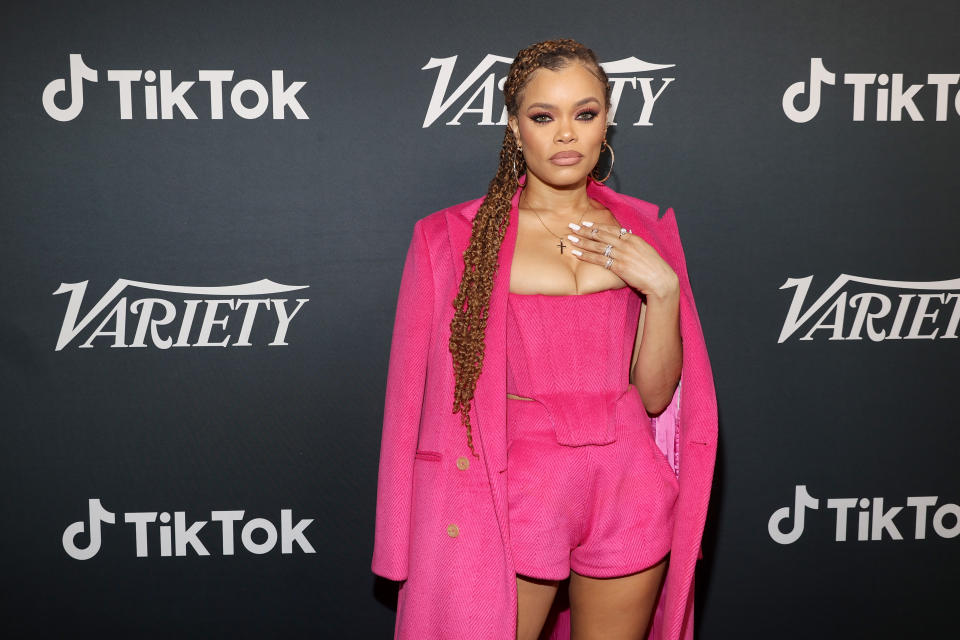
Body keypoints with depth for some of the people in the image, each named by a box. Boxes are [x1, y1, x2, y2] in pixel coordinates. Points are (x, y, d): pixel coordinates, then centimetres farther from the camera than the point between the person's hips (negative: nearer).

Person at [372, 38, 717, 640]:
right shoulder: (456, 237, -3)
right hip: (513, 494, -2)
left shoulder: (643, 231, 5)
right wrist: (409, 551, -2)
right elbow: (420, 395, -1)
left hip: (627, 495, 3)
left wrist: (663, 289, -10)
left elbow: (655, 394, 5)